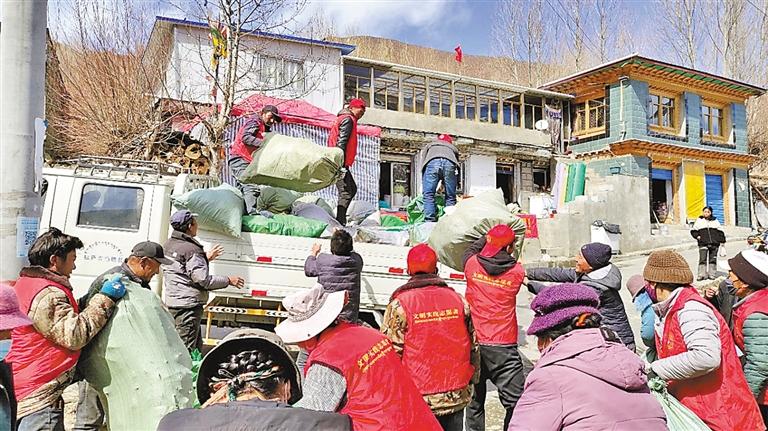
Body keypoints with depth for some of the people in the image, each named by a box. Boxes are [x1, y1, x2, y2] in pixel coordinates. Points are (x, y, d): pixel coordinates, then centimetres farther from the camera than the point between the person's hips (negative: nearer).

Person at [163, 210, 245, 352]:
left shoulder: (169, 245, 10)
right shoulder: (191, 250, -19)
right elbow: (203, 279, -21)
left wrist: (206, 258, 25)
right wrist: (229, 280, -10)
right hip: (187, 305, -10)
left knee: (197, 347, 18)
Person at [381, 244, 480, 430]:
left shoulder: (400, 305, -11)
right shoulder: (458, 301, 1)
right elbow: (473, 348, 6)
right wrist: (471, 383, 19)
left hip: (419, 401, -3)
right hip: (456, 398, 3)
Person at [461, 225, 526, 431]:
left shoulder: (472, 264, -1)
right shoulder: (517, 271, -6)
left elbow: (469, 252, 21)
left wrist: (488, 237, 32)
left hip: (474, 344, 3)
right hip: (503, 348, -3)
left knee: (474, 401, 16)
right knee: (517, 403, 3)